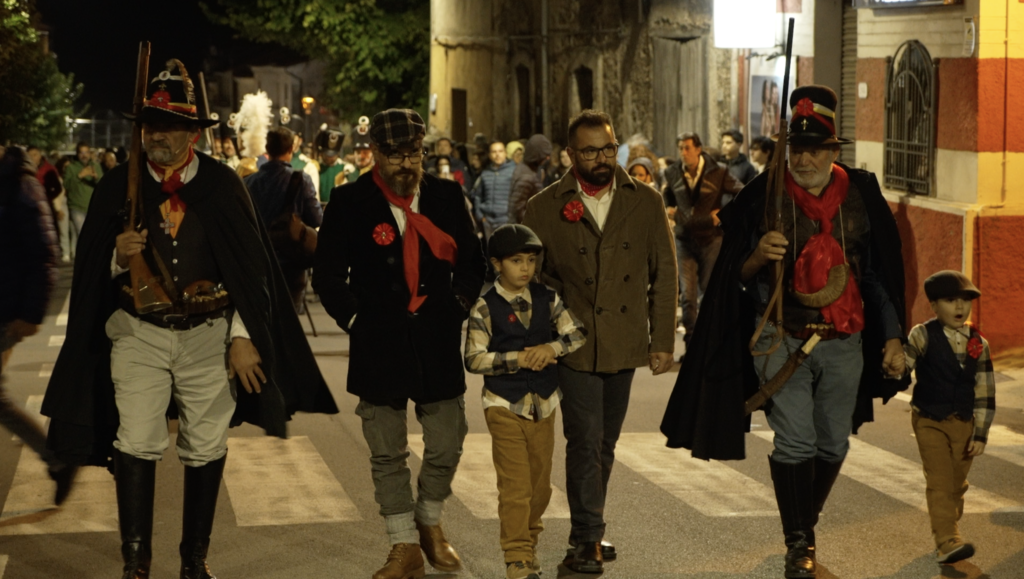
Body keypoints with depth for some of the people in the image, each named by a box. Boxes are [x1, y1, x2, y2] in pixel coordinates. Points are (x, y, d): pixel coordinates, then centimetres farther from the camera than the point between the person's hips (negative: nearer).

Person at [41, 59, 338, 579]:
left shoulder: (222, 185, -1)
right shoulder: (118, 185, 1)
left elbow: (250, 267, 1)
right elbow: (94, 272, 6)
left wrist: (244, 337, -4)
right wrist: (118, 257, -16)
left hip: (209, 335, 0)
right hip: (138, 334, 0)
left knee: (206, 448, 6)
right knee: (136, 444, -10)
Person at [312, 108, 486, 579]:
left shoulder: (447, 196, 5)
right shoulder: (349, 203, 0)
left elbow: (472, 261, 15)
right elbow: (327, 274, 5)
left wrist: (458, 306, 5)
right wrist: (355, 319, -1)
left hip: (438, 343, 1)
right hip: (379, 346, -1)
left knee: (446, 446, 4)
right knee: (387, 455, 5)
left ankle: (430, 522, 31)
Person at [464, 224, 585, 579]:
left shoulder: (547, 299, 4)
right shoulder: (485, 308, -8)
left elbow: (577, 334, 3)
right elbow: (474, 359, -13)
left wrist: (552, 347, -16)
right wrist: (517, 359, -21)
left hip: (543, 403, 4)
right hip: (505, 405, -4)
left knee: (540, 482, 13)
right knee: (515, 485, -7)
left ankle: (529, 542, 32)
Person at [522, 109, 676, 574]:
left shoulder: (646, 203, 4)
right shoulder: (544, 209, -2)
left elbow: (663, 273, 6)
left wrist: (663, 341, 3)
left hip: (625, 344, 3)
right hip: (575, 346, -3)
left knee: (604, 445, 13)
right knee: (585, 443, -6)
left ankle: (586, 531, 25)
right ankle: (589, 540, 4)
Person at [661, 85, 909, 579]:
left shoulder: (861, 195, 1)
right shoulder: (763, 195, -5)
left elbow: (882, 273, 8)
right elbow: (736, 274, 0)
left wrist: (893, 337, 5)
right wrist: (758, 255, -22)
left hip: (844, 343, 3)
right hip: (782, 339, -3)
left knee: (833, 445, 11)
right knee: (795, 442, -11)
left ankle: (805, 527, 32)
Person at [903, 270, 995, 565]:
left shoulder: (979, 344, 1)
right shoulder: (923, 336, -7)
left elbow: (985, 393, 2)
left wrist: (980, 434, -1)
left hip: (964, 423, 4)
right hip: (930, 420, -3)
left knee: (957, 484, 11)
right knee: (940, 481, -12)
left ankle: (944, 533, 28)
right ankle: (947, 542, -18)